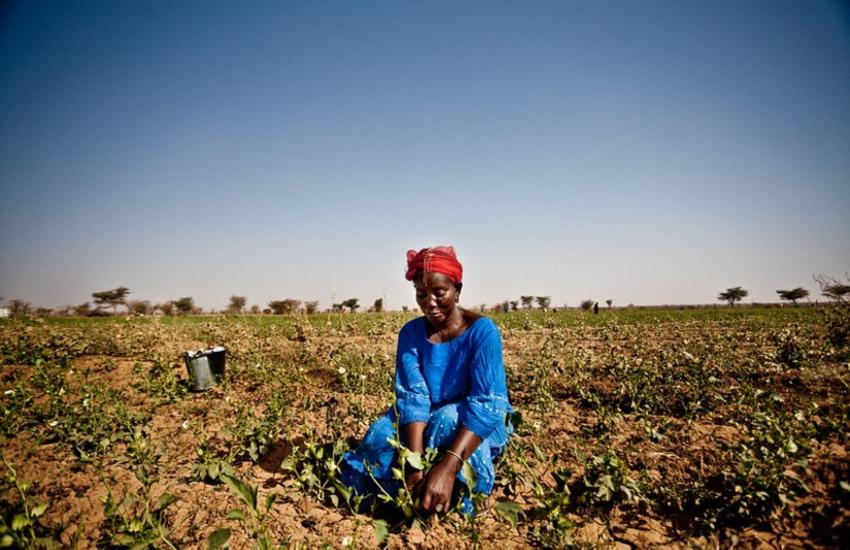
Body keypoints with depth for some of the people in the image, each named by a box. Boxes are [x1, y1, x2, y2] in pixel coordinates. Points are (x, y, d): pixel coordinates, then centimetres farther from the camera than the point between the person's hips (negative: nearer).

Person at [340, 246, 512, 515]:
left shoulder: (482, 330, -20)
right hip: (427, 421, 3)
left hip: (479, 425, -3)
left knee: (448, 421, -36)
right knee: (383, 434, -26)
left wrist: (448, 466, -47)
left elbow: (487, 402, -32)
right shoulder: (411, 333, -9)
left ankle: (457, 509, -15)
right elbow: (412, 397, -21)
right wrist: (415, 464, -39)